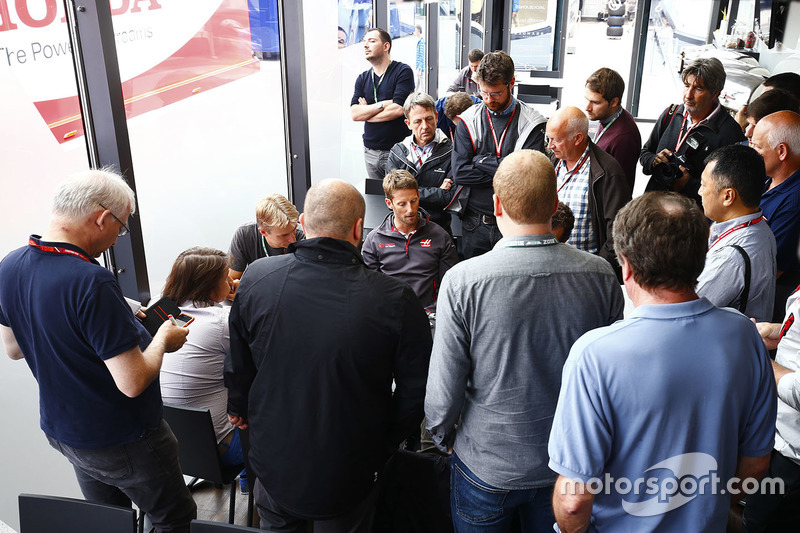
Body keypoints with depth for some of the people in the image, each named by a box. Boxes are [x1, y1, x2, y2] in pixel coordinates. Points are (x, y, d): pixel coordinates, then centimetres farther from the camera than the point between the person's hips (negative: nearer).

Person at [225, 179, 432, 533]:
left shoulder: (255, 279, -16)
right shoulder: (396, 301, -25)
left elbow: (238, 365, 0)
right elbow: (415, 393, -14)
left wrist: (238, 409, 20)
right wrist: (383, 445, 5)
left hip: (273, 465, 2)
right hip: (347, 478, -2)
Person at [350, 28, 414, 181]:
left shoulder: (403, 71, -4)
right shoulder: (362, 79, 12)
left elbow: (399, 109, -15)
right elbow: (354, 113, 0)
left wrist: (366, 111, -3)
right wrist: (382, 105, -12)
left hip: (397, 150, -5)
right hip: (370, 151, 5)